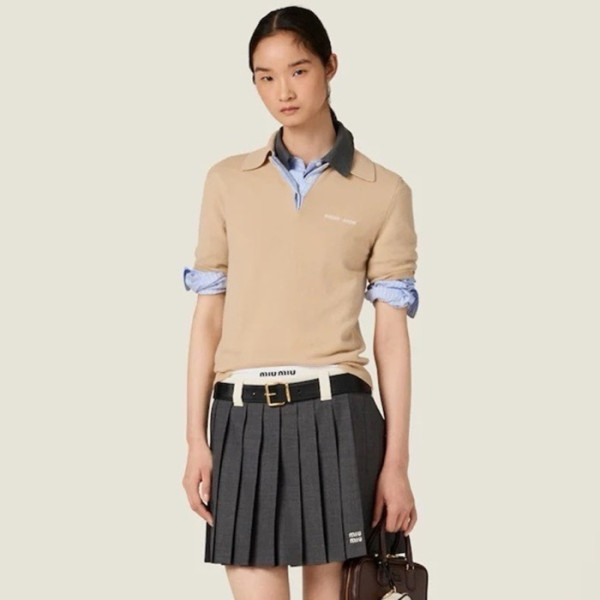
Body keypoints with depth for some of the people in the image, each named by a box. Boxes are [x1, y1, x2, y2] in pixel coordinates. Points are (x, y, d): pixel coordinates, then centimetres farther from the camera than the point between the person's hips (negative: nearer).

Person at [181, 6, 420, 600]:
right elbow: (208, 315, 10)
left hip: (335, 416, -1)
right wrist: (196, 440, 4)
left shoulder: (383, 191, 4)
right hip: (243, 419, 2)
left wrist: (396, 463, -2)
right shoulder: (227, 181, 10)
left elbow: (392, 332, 2)